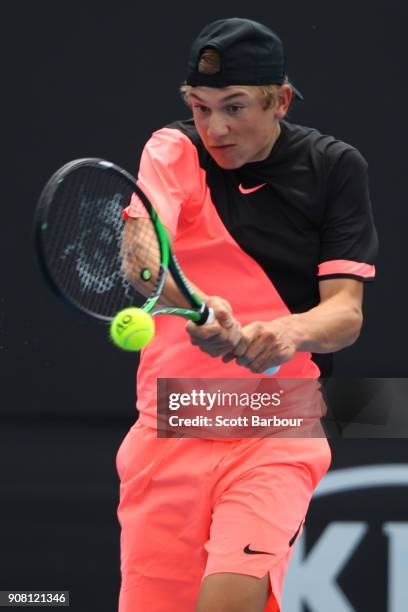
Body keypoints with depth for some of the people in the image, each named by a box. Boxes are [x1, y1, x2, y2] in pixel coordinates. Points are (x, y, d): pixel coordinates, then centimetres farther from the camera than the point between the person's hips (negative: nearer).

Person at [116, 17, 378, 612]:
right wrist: (192, 303, -44)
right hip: (168, 430, 1)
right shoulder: (174, 151, -1)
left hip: (278, 434, -1)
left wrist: (292, 330, -29)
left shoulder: (335, 168, 1)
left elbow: (346, 310, -5)